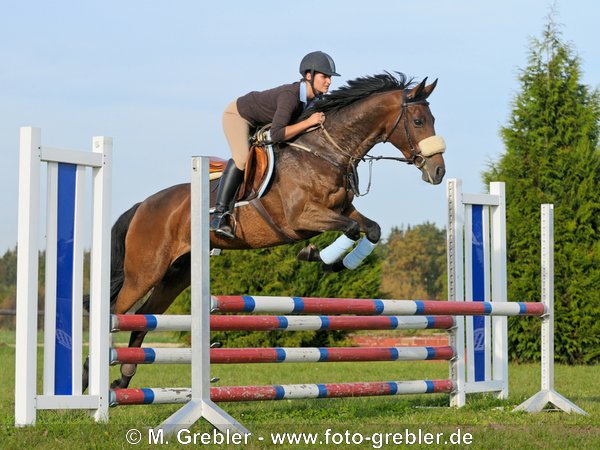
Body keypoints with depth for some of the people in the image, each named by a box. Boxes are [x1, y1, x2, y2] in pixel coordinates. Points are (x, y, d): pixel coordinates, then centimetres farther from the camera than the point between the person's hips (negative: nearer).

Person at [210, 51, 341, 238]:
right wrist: (309, 122, -40)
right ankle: (219, 214, -28)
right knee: (242, 158, -28)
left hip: (259, 123, 10)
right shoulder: (290, 96, -37)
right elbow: (276, 135, -42)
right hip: (238, 115, -10)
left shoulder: (312, 97, -10)